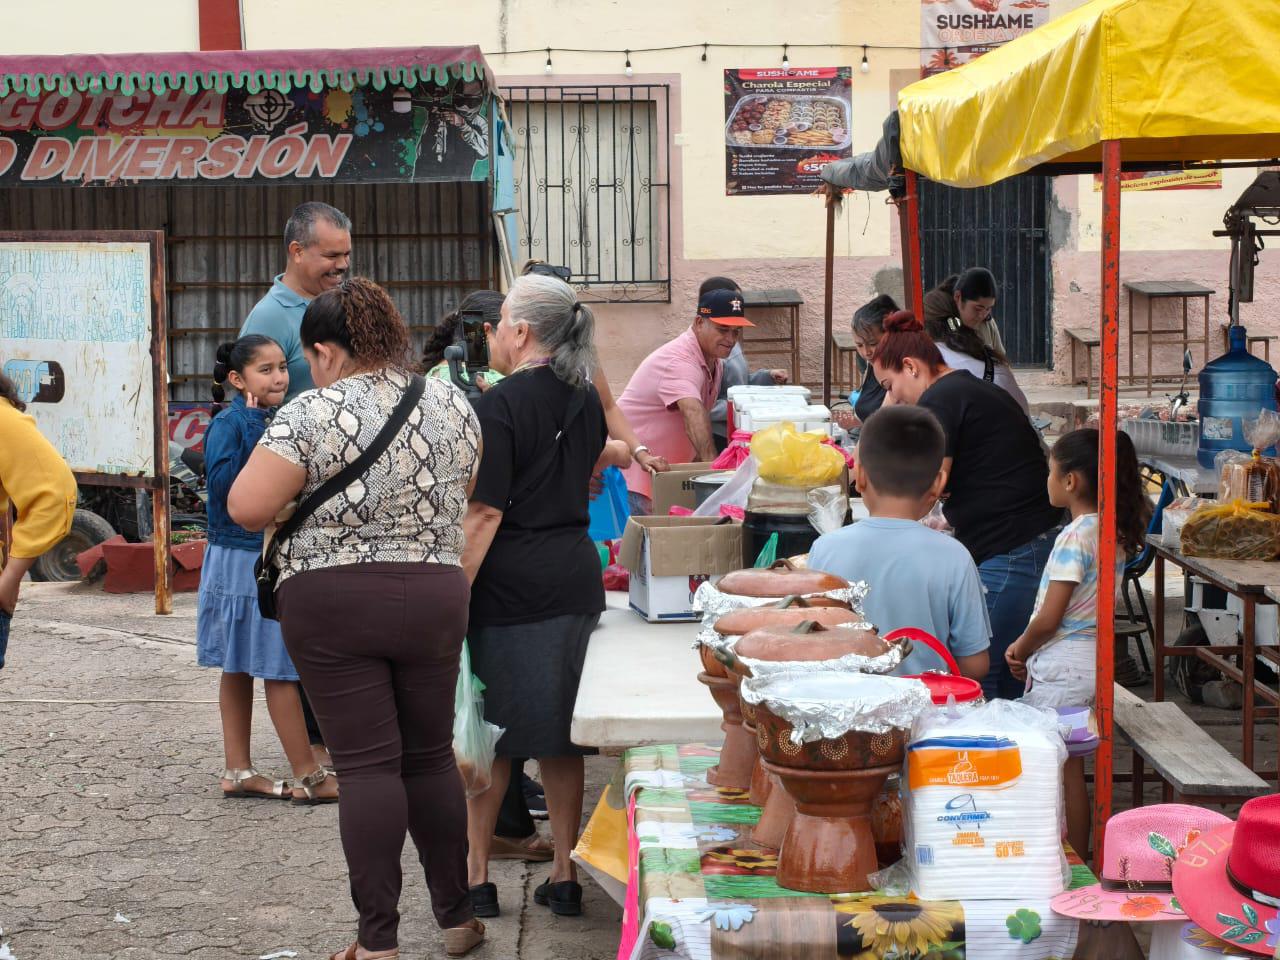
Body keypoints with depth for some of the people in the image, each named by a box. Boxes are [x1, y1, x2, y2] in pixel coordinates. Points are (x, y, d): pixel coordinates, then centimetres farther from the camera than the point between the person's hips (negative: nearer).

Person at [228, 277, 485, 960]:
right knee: (431, 756, 15)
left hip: (330, 603, -4)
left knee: (366, 765, -1)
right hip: (434, 598, 4)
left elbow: (246, 508, -15)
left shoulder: (312, 412, -10)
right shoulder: (453, 404, 5)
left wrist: (301, 482, 4)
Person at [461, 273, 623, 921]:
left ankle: (476, 877, 13)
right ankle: (565, 876, 18)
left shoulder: (498, 407, -14)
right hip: (576, 577, 7)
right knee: (560, 735, 12)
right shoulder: (585, 400, 9)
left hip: (508, 588, -6)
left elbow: (484, 514, -18)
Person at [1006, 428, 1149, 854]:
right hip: (1094, 656, 9)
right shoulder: (1114, 534, 8)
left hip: (1063, 664, -9)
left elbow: (1050, 618, -19)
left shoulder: (1075, 537, -19)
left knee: (1058, 770, -2)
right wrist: (1028, 646, 10)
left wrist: (1021, 650, -1)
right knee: (1071, 768, 15)